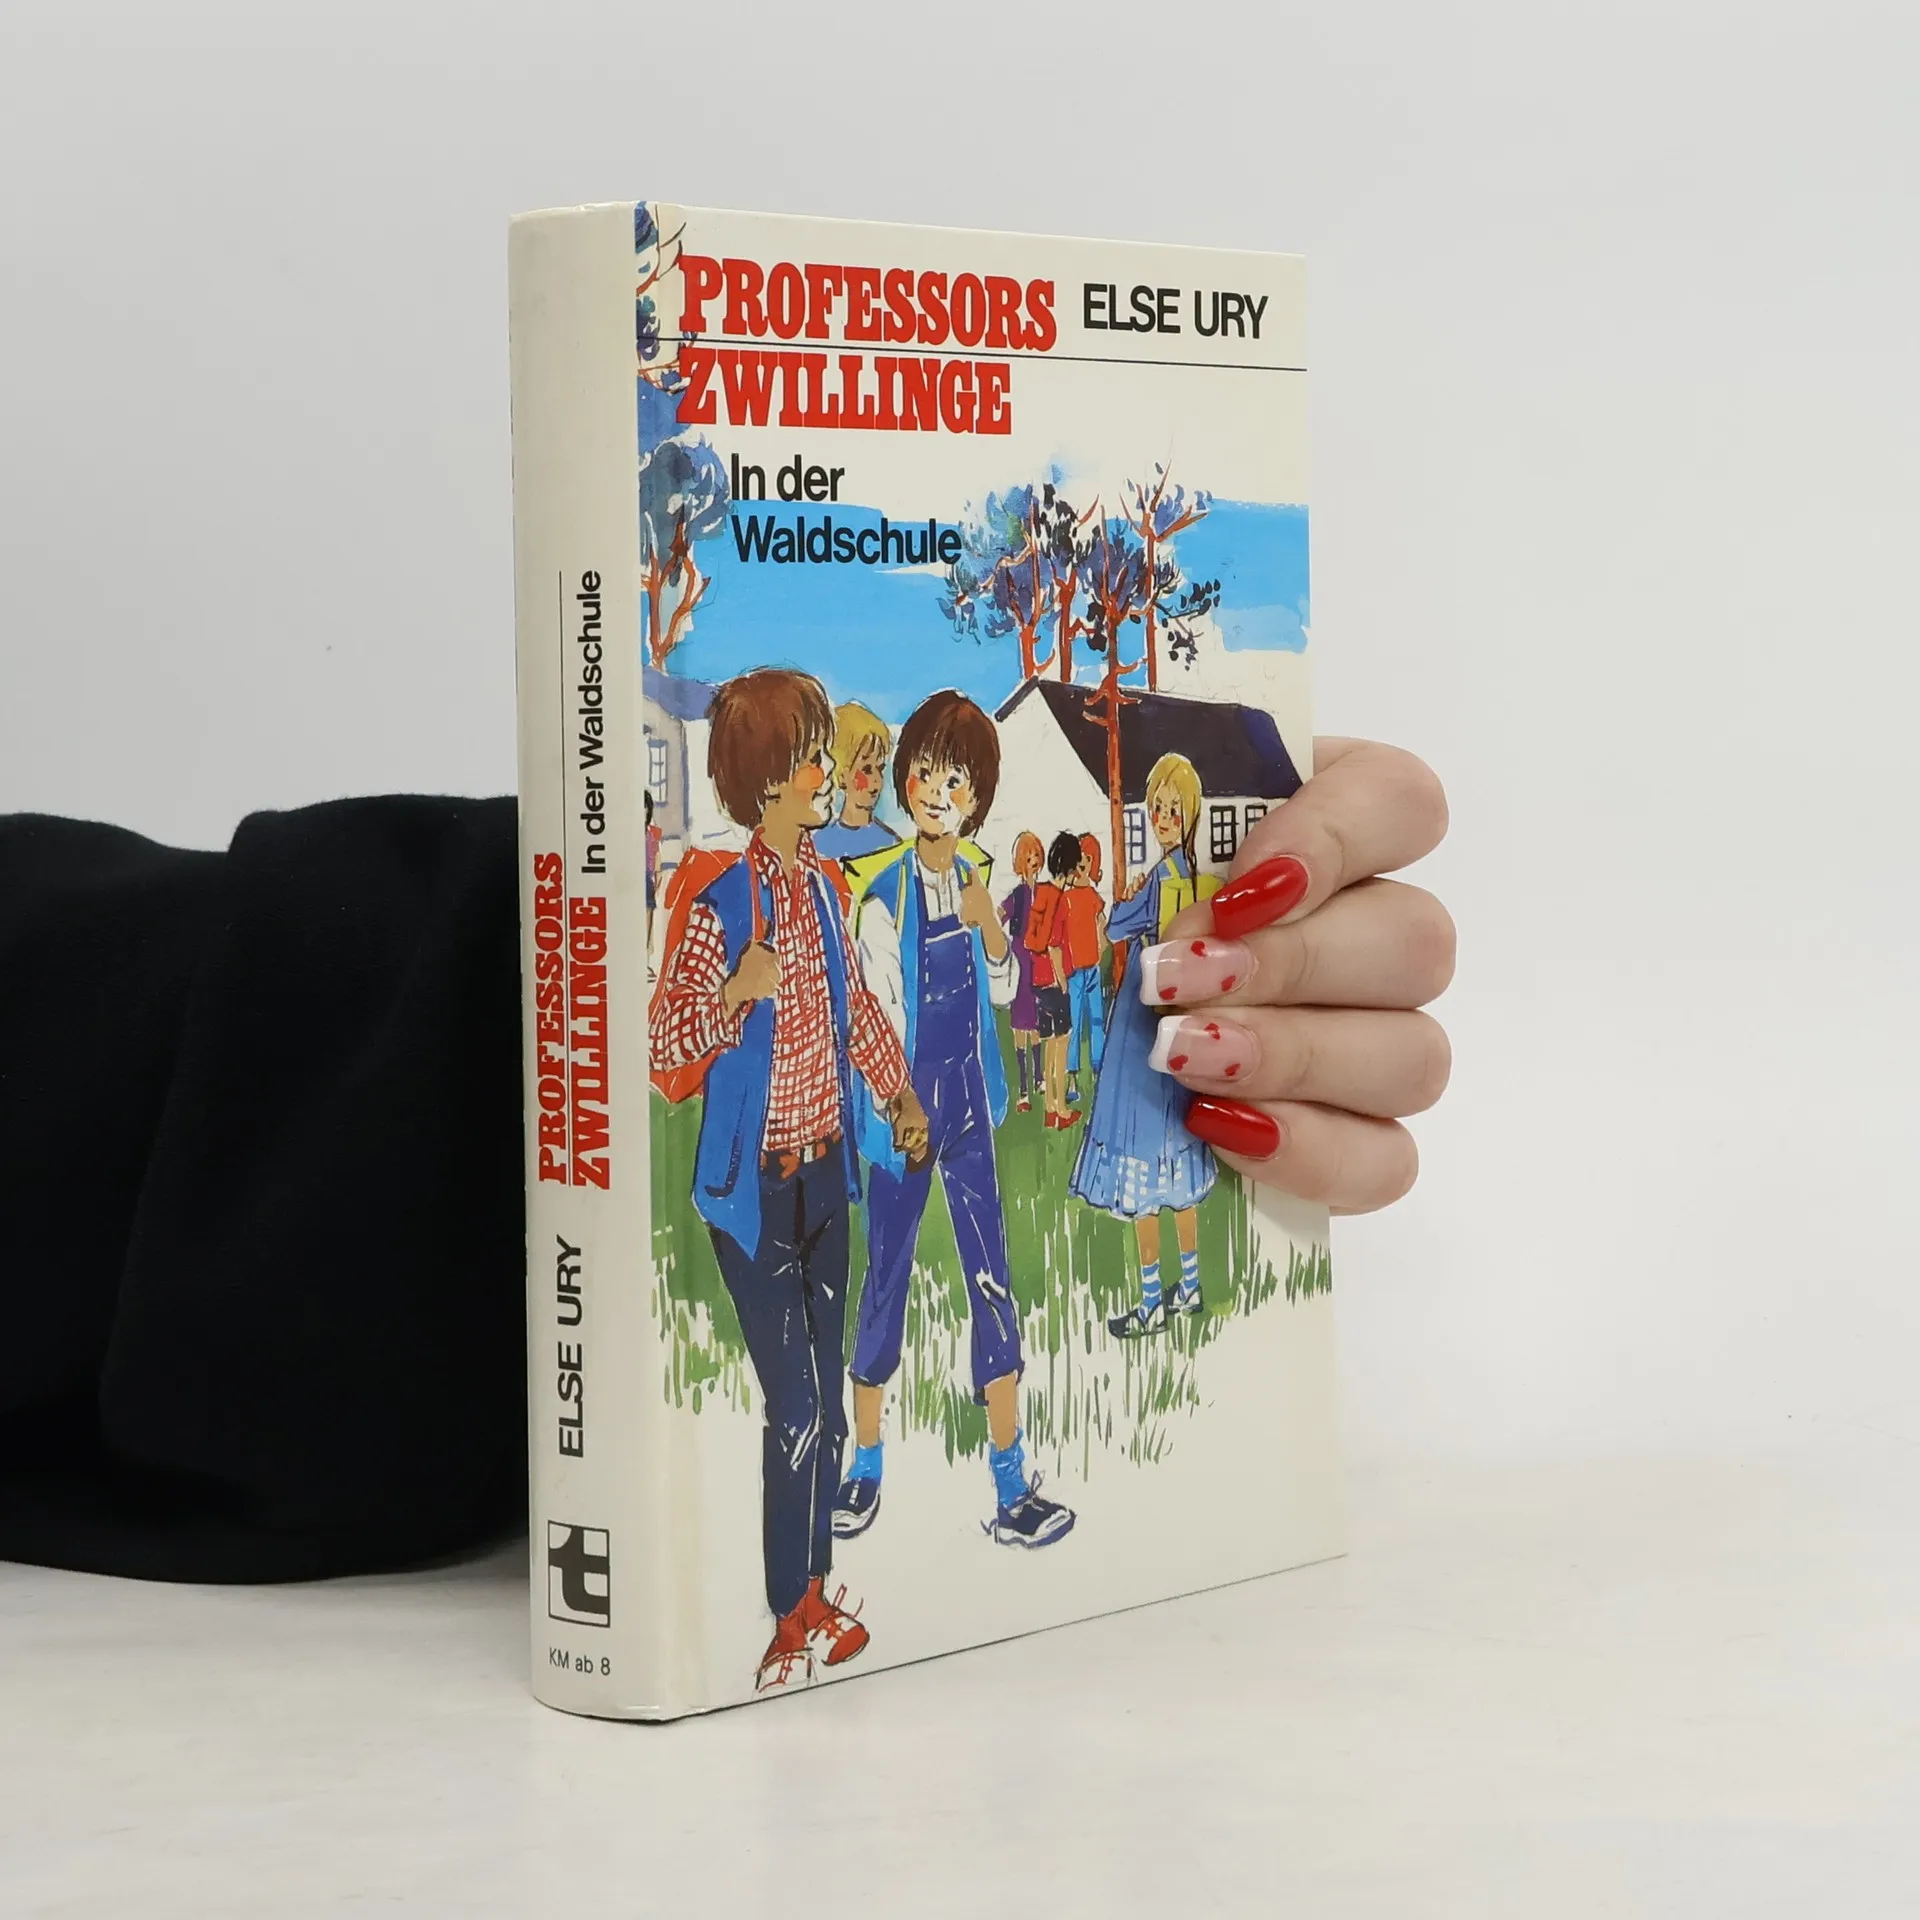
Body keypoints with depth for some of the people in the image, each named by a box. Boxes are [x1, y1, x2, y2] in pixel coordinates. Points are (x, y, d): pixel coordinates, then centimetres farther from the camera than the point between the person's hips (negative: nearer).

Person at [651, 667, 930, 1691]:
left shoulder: (822, 885, 7)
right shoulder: (719, 907, -16)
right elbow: (668, 1039, -16)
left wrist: (898, 1094, 21)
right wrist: (737, 994, -31)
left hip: (826, 1169, 7)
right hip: (753, 1183, -7)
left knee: (827, 1399, 13)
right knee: (793, 1404, -7)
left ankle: (815, 1596, 24)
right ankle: (790, 1621, 4)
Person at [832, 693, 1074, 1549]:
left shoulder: (974, 878, 2)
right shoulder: (884, 895, -15)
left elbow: (1001, 991, 10)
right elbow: (882, 1020, -11)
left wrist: (990, 928, -10)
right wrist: (903, 1117, -8)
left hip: (967, 1102, 5)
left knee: (993, 1282, 1)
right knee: (885, 1279, 7)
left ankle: (1012, 1489, 3)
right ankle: (865, 1465, 24)